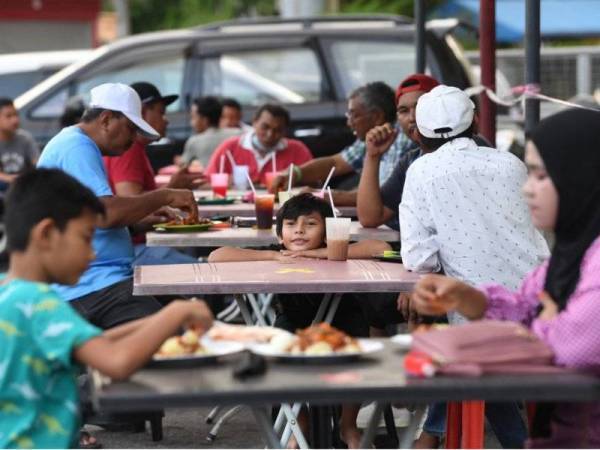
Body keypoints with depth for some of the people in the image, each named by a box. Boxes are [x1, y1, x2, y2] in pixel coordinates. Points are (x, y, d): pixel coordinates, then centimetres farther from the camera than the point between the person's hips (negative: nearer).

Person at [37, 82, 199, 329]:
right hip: (89, 287, -11)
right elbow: (106, 213, -24)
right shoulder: (76, 147, -12)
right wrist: (165, 196, -12)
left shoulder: (71, 144, 22)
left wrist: (141, 219, 12)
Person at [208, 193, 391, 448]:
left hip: (338, 324, 0)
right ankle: (299, 425, -5)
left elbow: (381, 248, -44)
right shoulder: (275, 263, -25)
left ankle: (348, 425, -4)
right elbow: (216, 257, -34)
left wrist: (318, 253, -42)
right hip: (294, 326, 0)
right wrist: (275, 256, -37)